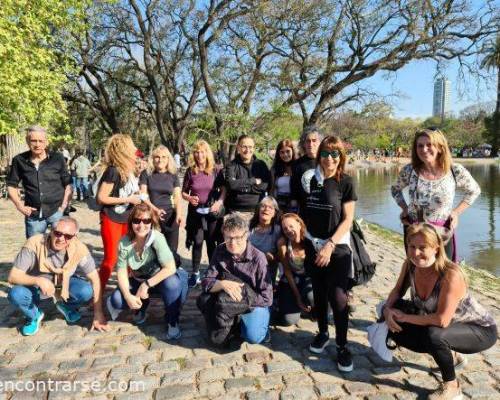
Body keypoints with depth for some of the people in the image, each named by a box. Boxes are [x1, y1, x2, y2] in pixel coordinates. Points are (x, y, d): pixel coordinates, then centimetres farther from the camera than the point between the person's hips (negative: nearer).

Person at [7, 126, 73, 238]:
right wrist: (20, 205, -1)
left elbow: (68, 184, 3)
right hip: (33, 214, 2)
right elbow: (11, 184, 10)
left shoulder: (57, 159, -4)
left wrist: (64, 205, -6)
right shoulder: (19, 160, 0)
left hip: (57, 211, -1)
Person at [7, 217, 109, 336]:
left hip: (65, 284, 1)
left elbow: (95, 279, -18)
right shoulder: (34, 244, -29)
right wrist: (39, 280, -45)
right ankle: (34, 316, 4)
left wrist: (98, 314, -19)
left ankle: (66, 306, 10)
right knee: (16, 294, -32)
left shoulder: (79, 249, -26)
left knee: (86, 291, -28)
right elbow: (13, 276, -25)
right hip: (36, 285, -1)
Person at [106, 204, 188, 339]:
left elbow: (170, 268, -32)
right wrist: (128, 295, -25)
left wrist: (147, 285, -30)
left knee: (172, 282, -37)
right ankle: (141, 306, 14)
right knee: (116, 300, -21)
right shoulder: (124, 242, -15)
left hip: (159, 280, -3)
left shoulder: (157, 238, -27)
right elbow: (121, 271, -11)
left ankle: (172, 321, -11)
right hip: (138, 281, 4)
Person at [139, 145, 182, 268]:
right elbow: (143, 195, -3)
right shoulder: (146, 174, 2)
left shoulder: (173, 176, 7)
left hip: (169, 216, 1)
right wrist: (155, 209, -19)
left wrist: (179, 213, -16)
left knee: (171, 249, 1)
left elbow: (177, 197, 2)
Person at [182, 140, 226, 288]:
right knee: (197, 242, 2)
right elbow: (183, 192, 6)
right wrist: (189, 198, -15)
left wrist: (219, 202, -16)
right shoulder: (190, 171, 0)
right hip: (196, 211, 0)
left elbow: (224, 190, 1)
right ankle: (195, 273, 13)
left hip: (213, 211, 0)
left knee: (211, 242, 7)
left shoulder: (216, 171, -2)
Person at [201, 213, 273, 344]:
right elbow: (206, 283, -11)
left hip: (253, 305, -4)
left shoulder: (258, 258, -19)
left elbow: (266, 298, -16)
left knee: (252, 336, -30)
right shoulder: (220, 251, -7)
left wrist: (242, 298, -23)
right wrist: (223, 284, -31)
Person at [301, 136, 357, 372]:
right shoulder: (310, 179, 4)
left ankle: (342, 346, 9)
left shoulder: (345, 182, -5)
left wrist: (330, 245, -15)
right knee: (319, 293, 13)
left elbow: (347, 220, -8)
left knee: (338, 297, -6)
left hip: (337, 248, -3)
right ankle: (322, 333, 32)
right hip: (313, 246, 3)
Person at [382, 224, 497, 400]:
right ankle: (447, 355, 16)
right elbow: (397, 291, 2)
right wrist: (387, 309, -18)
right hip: (449, 327, 7)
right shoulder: (410, 265, -15)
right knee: (395, 329, -4)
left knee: (434, 335, -35)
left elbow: (442, 320, -37)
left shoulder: (451, 275, -34)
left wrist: (404, 317, -26)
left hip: (481, 330, -7)